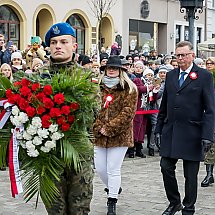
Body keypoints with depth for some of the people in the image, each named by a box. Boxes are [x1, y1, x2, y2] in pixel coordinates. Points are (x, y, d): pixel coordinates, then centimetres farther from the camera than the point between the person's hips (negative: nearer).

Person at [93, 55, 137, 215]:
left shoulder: (129, 89, -2)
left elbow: (128, 112, -10)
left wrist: (109, 128, -15)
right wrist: (98, 128, -10)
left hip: (119, 135, -4)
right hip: (99, 135, 4)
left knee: (113, 170, -2)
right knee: (100, 168, 9)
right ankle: (114, 188, 36)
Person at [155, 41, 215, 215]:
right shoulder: (171, 76, 11)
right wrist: (159, 129, 11)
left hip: (192, 133, -4)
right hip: (170, 132, 4)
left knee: (190, 175, 5)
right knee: (166, 168, 5)